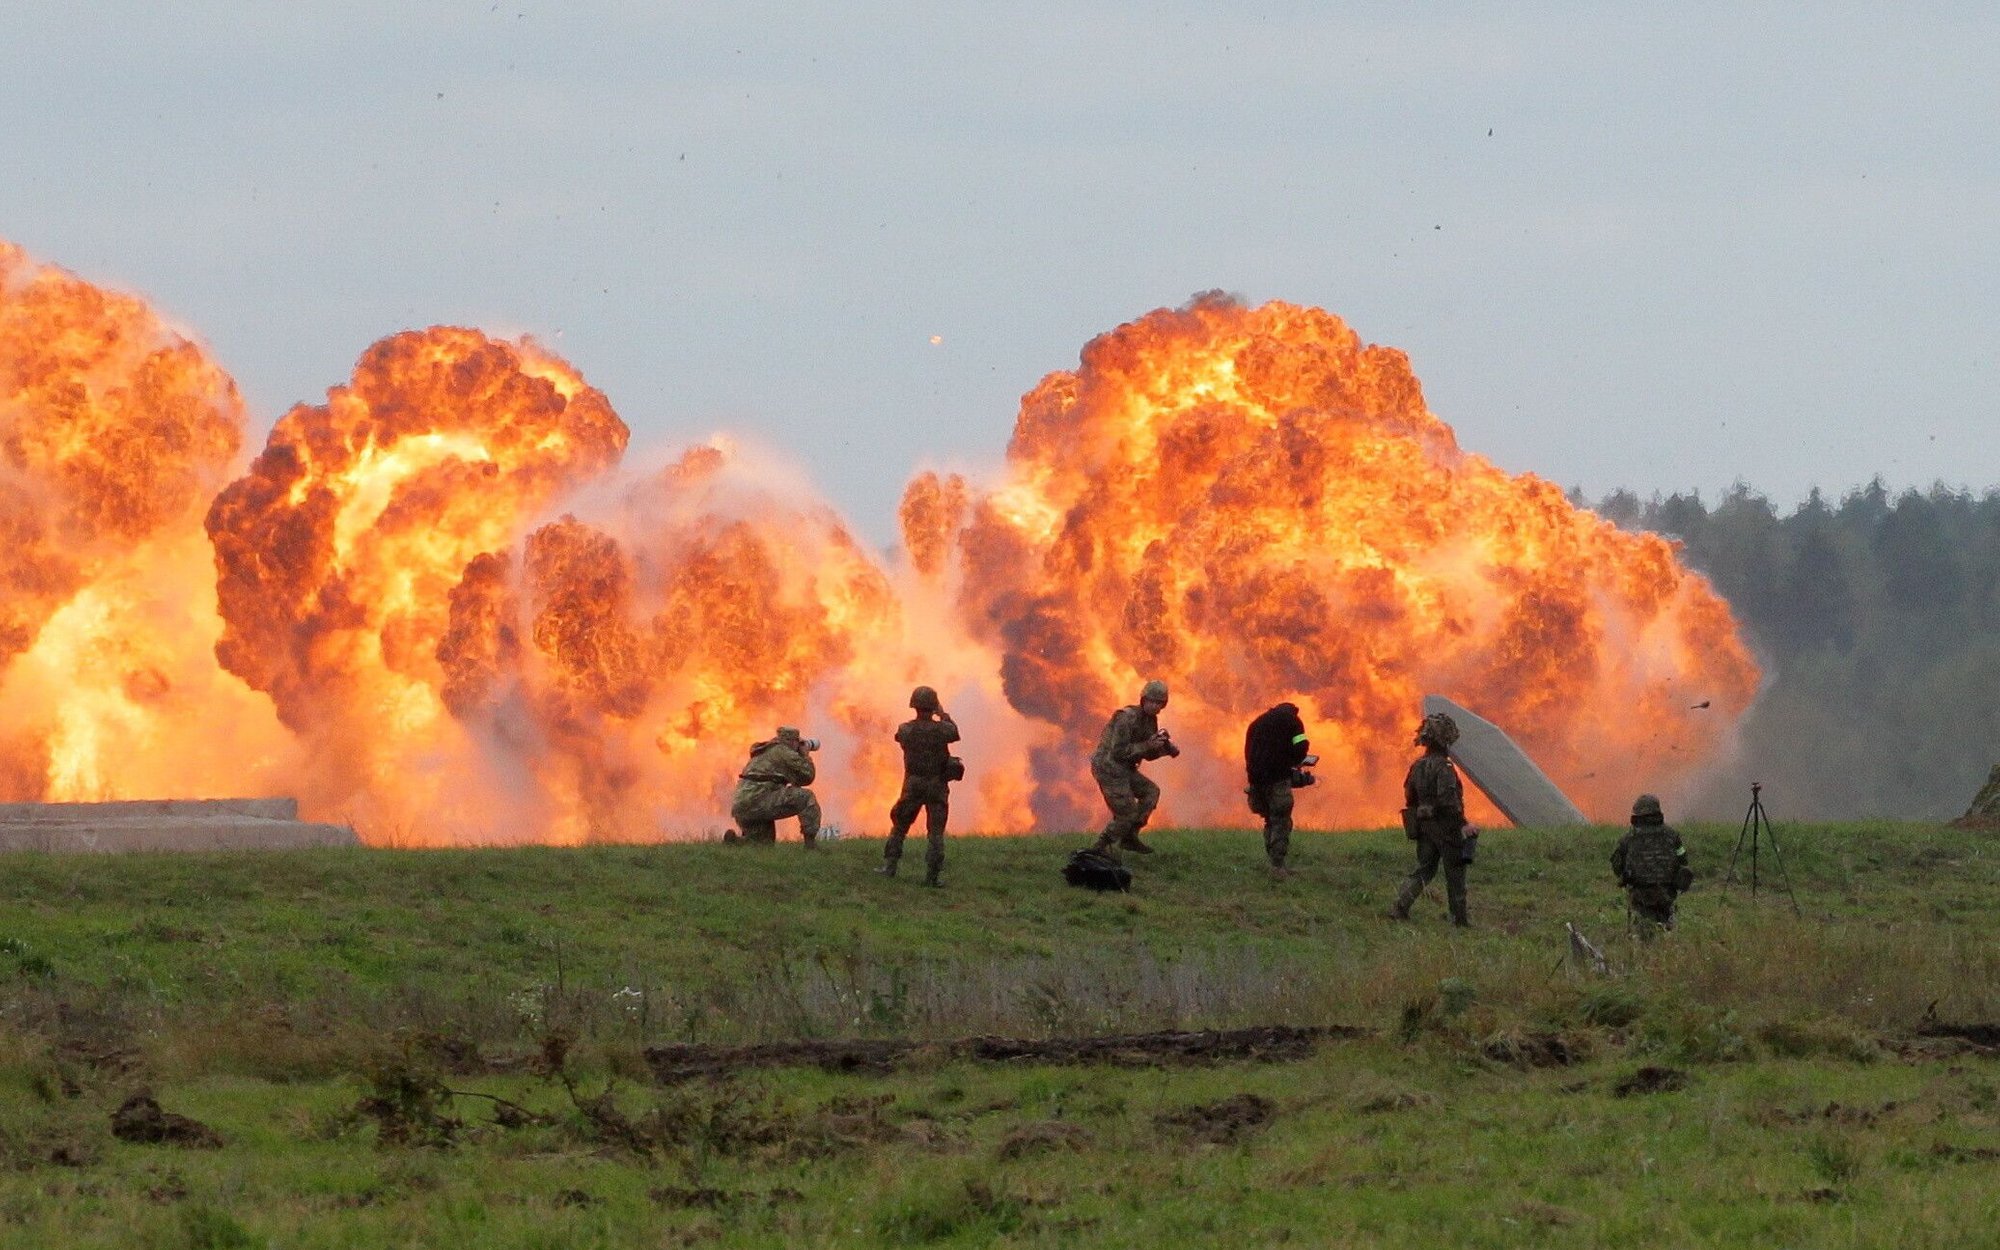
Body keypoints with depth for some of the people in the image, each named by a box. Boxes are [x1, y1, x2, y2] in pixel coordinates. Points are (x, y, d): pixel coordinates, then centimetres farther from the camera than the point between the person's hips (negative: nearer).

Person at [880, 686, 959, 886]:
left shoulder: (905, 730, -9)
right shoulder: (941, 730, -12)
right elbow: (955, 732, 11)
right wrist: (944, 715, 25)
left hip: (912, 785, 1)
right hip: (937, 786, -1)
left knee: (899, 826, 18)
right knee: (935, 832, 4)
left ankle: (889, 865, 18)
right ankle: (932, 875, -2)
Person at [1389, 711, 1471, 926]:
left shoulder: (1417, 767, 7)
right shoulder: (1443, 767, -17)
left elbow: (1410, 797, 14)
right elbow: (1447, 798, -26)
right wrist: (1462, 823, -22)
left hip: (1423, 826, 7)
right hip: (1446, 826, -7)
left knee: (1424, 869, 12)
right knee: (1455, 875, 5)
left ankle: (1400, 907, -4)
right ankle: (1459, 918, 11)